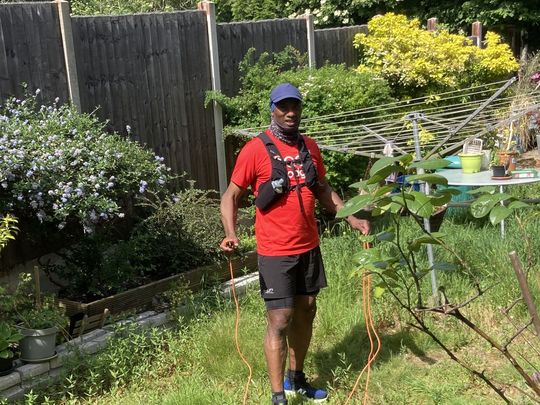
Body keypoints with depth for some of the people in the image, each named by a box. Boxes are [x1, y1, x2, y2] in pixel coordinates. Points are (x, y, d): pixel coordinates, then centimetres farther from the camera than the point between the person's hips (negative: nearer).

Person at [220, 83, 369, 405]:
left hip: (309, 247, 7)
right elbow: (232, 196, -8)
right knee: (280, 320, -6)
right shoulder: (255, 150, -11)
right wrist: (231, 234, -24)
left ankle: (296, 379, 32)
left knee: (306, 312, 15)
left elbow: (323, 189, 18)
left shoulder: (309, 147, 7)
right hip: (276, 252, -6)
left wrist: (352, 218, 8)